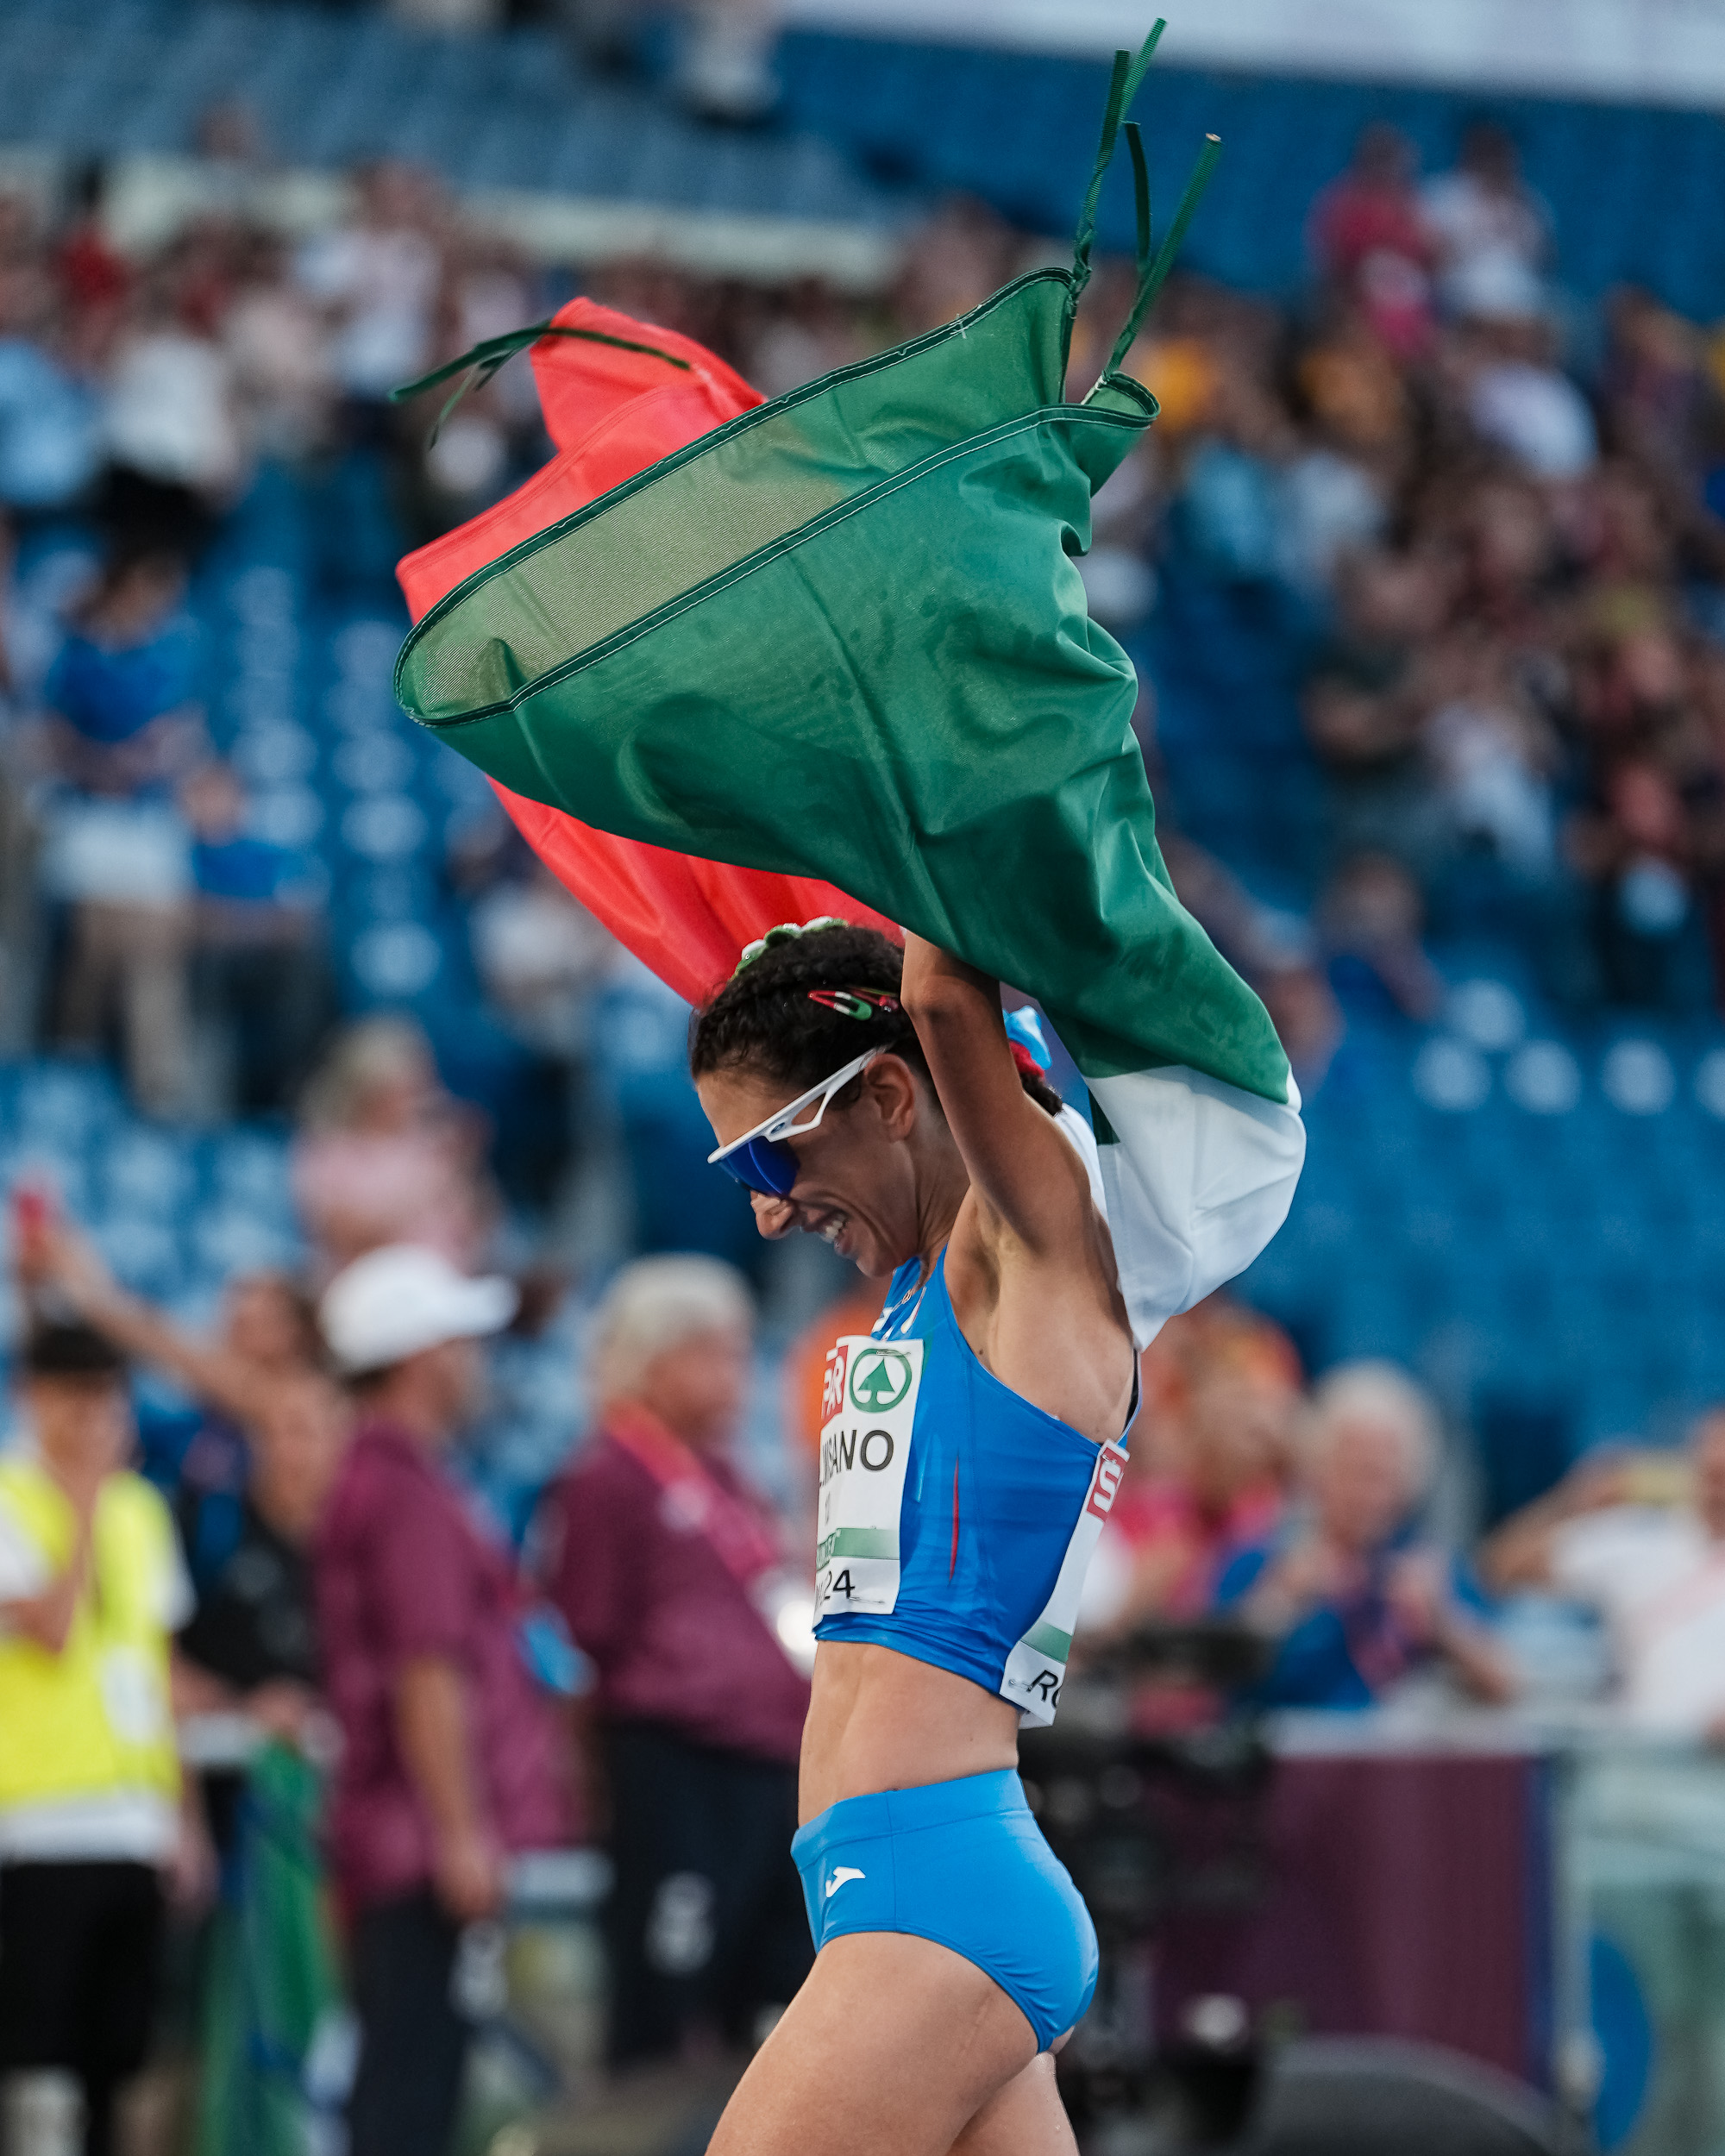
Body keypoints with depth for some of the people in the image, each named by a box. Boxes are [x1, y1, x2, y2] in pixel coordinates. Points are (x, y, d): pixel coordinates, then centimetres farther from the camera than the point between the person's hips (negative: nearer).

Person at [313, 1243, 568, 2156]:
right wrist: (462, 1833, -21)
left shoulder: (363, 1481, 19)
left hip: (385, 1841, 10)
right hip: (431, 1835, -10)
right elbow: (427, 1675, -20)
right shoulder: (410, 1494, -14)